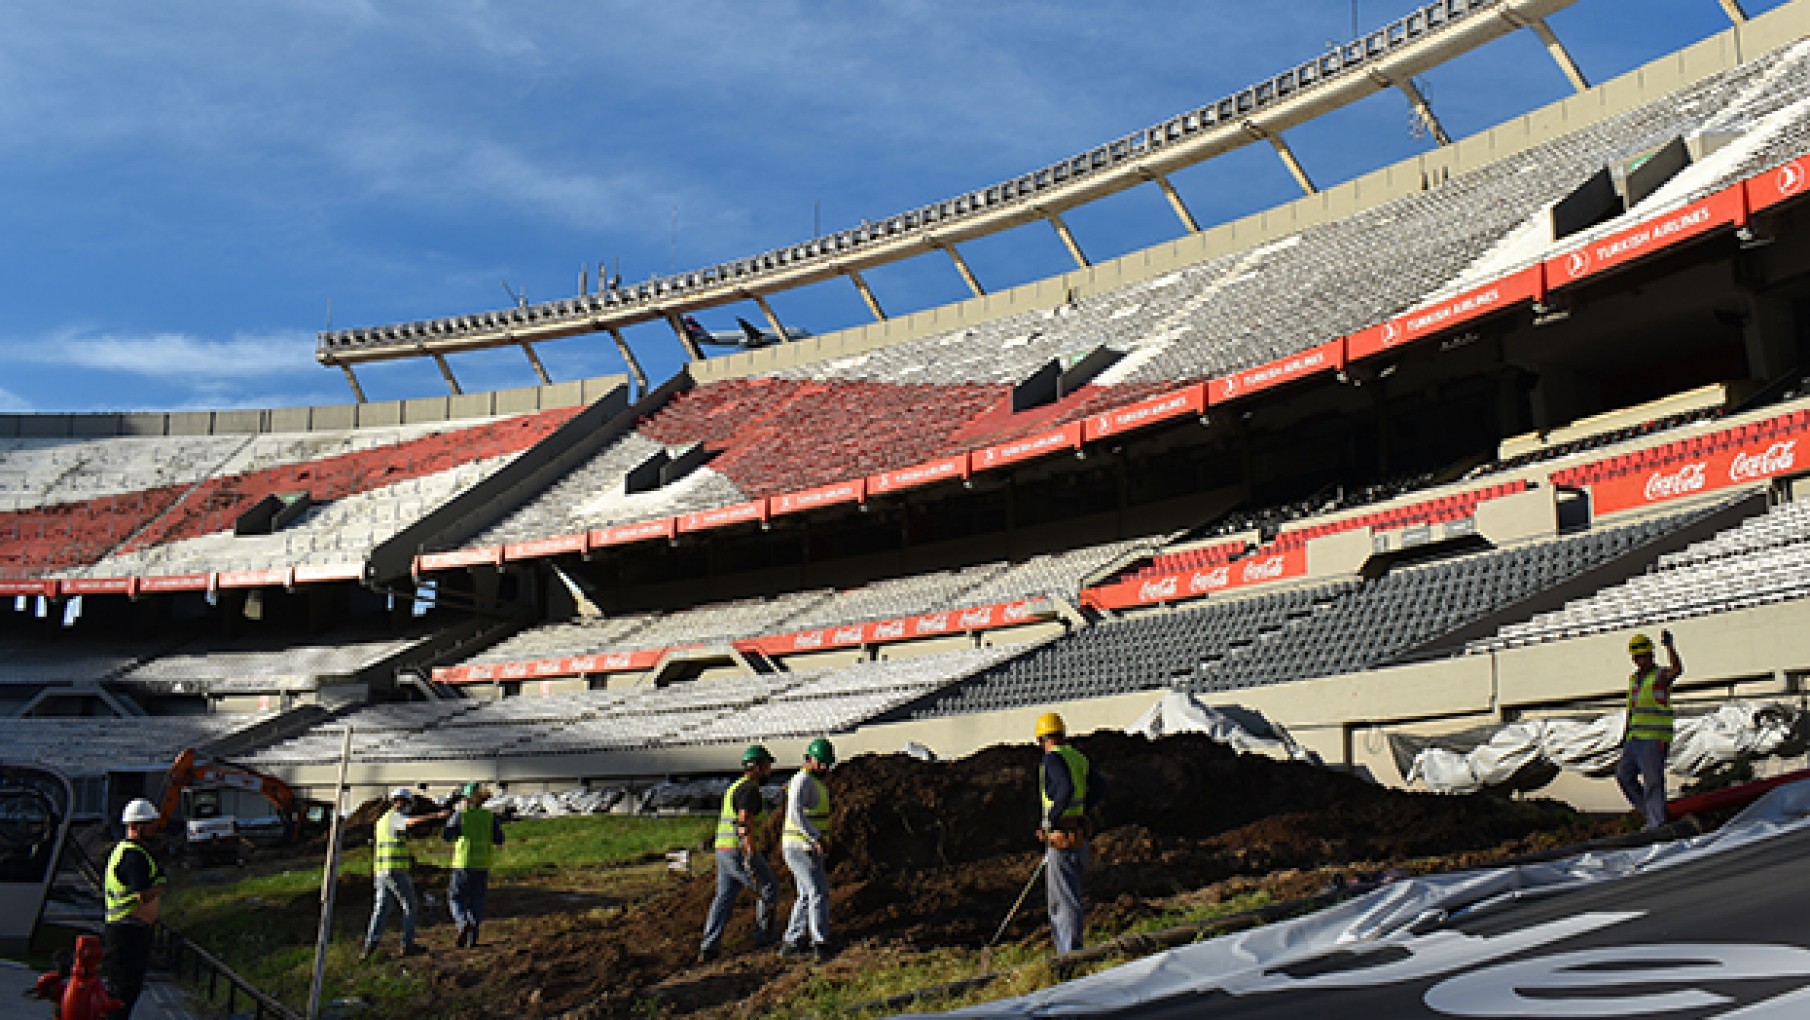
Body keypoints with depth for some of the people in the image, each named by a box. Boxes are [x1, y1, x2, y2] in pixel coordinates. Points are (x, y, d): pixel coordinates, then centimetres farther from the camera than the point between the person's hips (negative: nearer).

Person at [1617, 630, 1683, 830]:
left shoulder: (1661, 675, -7)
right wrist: (1626, 734, 17)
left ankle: (1656, 823, 0)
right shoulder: (1634, 679, 16)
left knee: (1652, 781, -7)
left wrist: (1669, 646, -45)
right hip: (1636, 738, 8)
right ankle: (1650, 812, 19)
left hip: (1655, 739, -8)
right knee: (1624, 774, 9)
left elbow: (1678, 669, -31)